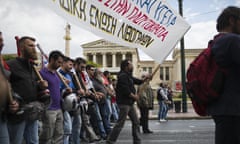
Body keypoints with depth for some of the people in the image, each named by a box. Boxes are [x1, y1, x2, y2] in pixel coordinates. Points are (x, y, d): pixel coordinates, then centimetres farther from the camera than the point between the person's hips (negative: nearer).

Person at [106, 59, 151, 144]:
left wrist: (145, 79, 4)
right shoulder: (123, 76, -15)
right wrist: (134, 96, -9)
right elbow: (126, 91, -23)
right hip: (124, 103, -10)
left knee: (136, 122, 12)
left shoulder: (128, 76, 16)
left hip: (130, 103, 10)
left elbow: (138, 82, 22)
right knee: (120, 123, -6)